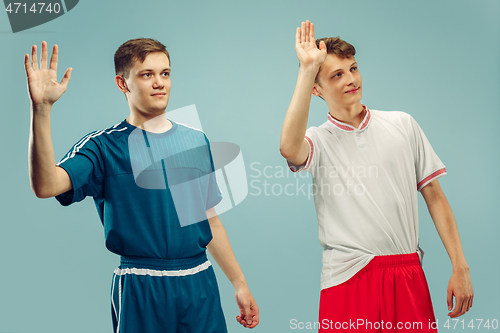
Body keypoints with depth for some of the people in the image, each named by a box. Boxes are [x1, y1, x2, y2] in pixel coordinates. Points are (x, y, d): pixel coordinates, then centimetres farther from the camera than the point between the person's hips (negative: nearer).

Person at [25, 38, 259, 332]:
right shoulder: (105, 146, -5)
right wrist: (41, 109, -33)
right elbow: (46, 185, -23)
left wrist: (240, 283, 14)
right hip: (141, 289, -4)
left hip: (201, 285, 4)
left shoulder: (196, 140, 10)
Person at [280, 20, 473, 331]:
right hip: (349, 279, -2)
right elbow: (290, 148, -24)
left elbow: (434, 196, 10)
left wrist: (460, 268, 4)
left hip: (408, 276, 2)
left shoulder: (402, 124, 10)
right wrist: (307, 68, -17)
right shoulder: (318, 140, 2)